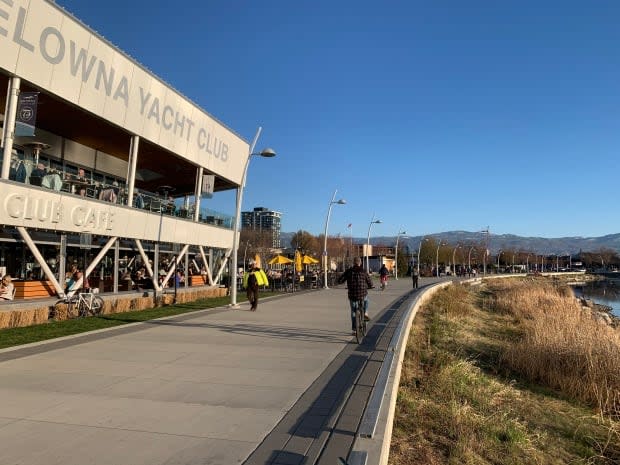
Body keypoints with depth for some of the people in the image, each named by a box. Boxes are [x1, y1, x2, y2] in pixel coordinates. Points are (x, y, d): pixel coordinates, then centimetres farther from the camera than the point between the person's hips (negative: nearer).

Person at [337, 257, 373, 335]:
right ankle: (365, 314, 24)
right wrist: (368, 287, 24)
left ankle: (354, 330, 20)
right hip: (362, 295, -1)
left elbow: (339, 281, -2)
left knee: (353, 312, 18)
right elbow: (370, 284, 0)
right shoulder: (363, 271, -3)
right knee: (366, 299, 36)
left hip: (352, 295, 1)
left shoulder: (348, 271, 0)